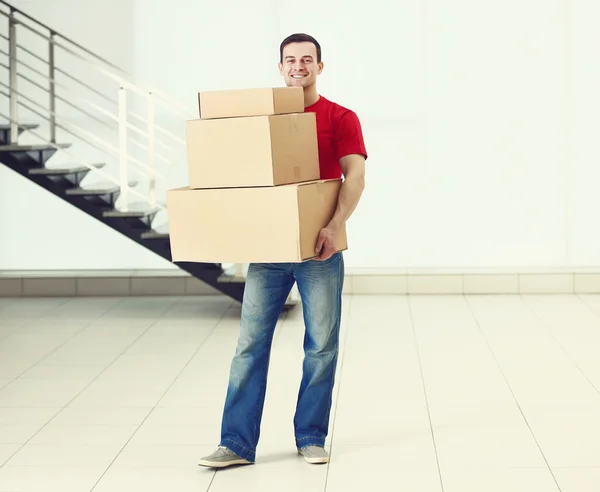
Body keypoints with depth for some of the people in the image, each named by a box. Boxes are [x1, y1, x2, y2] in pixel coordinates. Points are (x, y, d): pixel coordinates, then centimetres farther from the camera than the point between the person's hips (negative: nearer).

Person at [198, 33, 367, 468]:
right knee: (250, 344, -1)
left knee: (321, 345, 4)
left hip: (319, 249, -2)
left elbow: (355, 177, -10)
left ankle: (311, 437, 17)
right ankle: (238, 444, 1)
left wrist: (335, 226, -25)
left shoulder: (341, 119, 1)